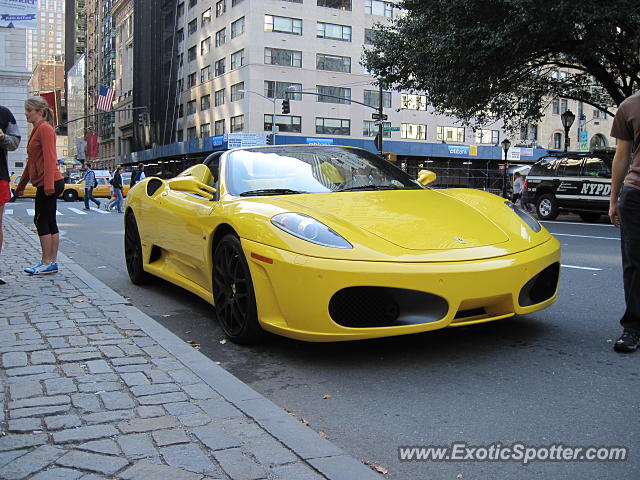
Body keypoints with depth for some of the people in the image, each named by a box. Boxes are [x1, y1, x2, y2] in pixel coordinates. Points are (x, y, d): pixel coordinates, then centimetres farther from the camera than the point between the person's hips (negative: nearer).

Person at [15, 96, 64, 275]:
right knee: (49, 222, 9)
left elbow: (49, 158, -19)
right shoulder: (36, 130, 19)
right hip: (45, 184, 9)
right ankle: (52, 262, 13)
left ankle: (47, 263, -1)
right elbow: (32, 160, 24)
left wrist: (48, 184, -26)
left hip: (49, 183, -9)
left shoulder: (45, 128, -10)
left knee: (41, 221, -5)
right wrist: (21, 184, 26)